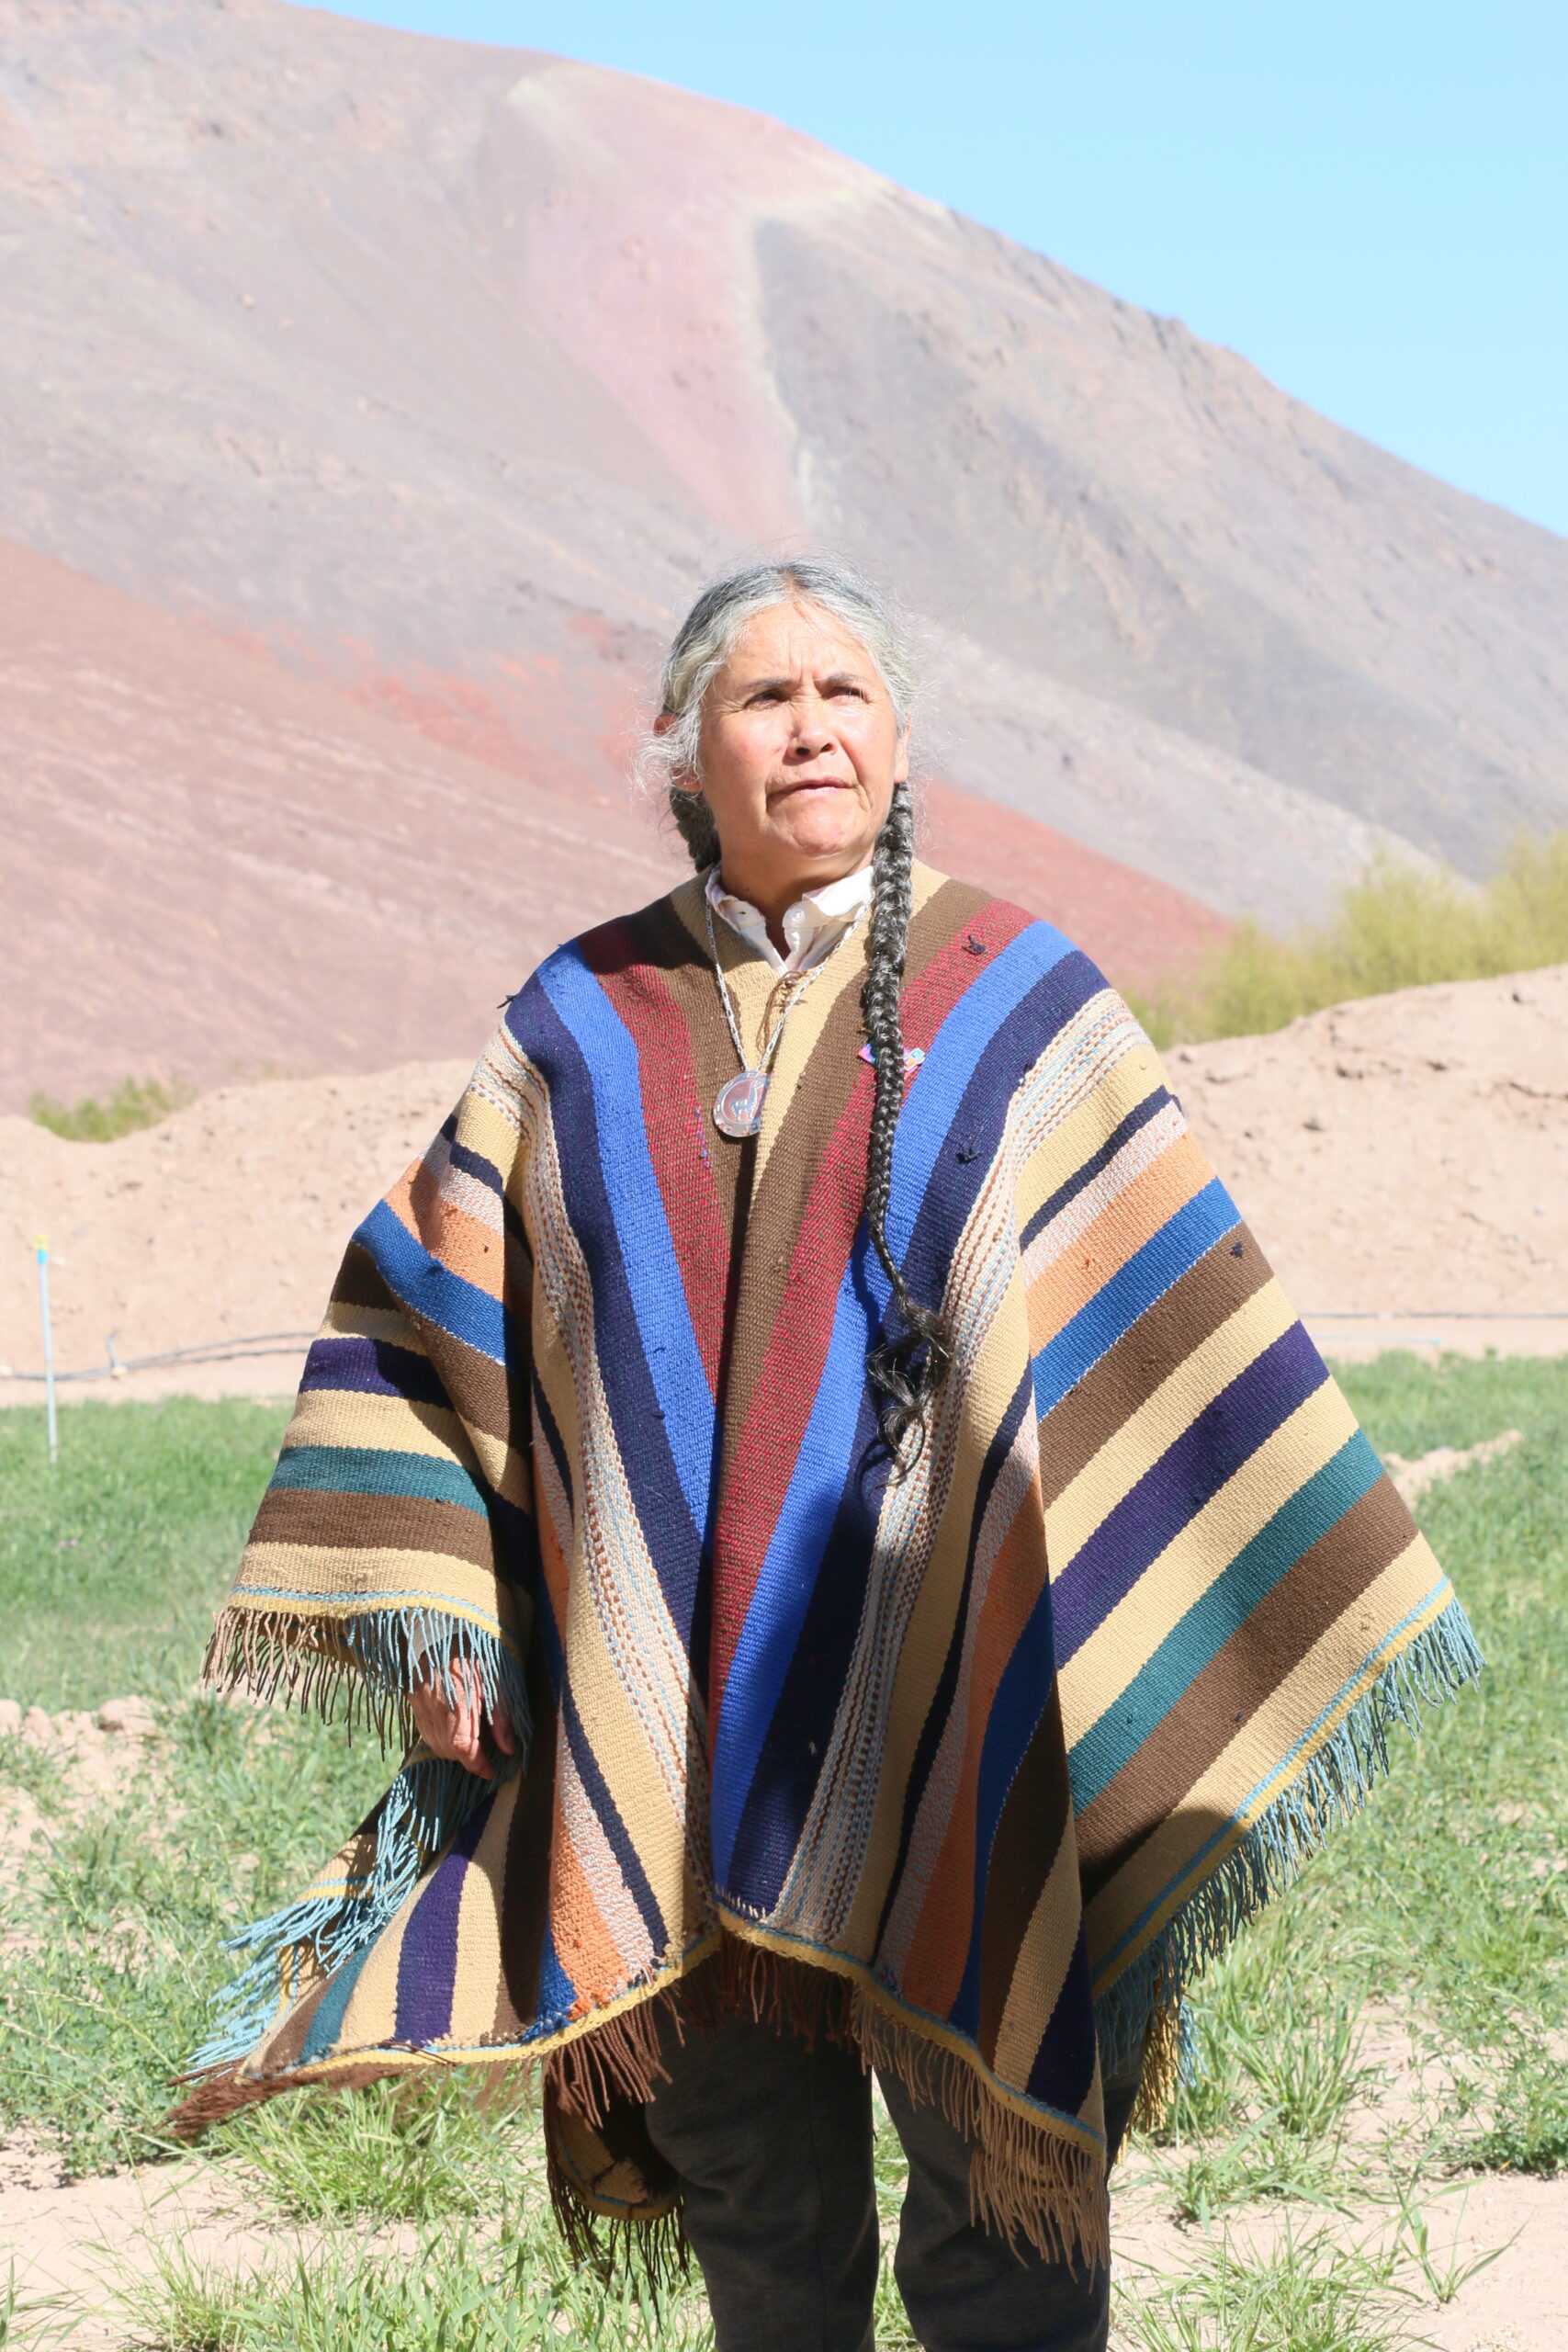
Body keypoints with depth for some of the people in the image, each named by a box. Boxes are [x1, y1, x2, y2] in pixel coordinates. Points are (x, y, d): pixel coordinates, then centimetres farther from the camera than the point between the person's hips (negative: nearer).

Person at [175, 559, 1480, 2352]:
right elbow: (437, 1315, 11)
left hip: (935, 1712, -2)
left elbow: (1165, 1327, 1)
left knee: (996, 2203, 0)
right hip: (666, 1722, 2)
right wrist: (434, 1621, 3)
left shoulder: (1013, 1001, 1)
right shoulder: (584, 1024, 8)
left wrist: (1253, 1647, -3)